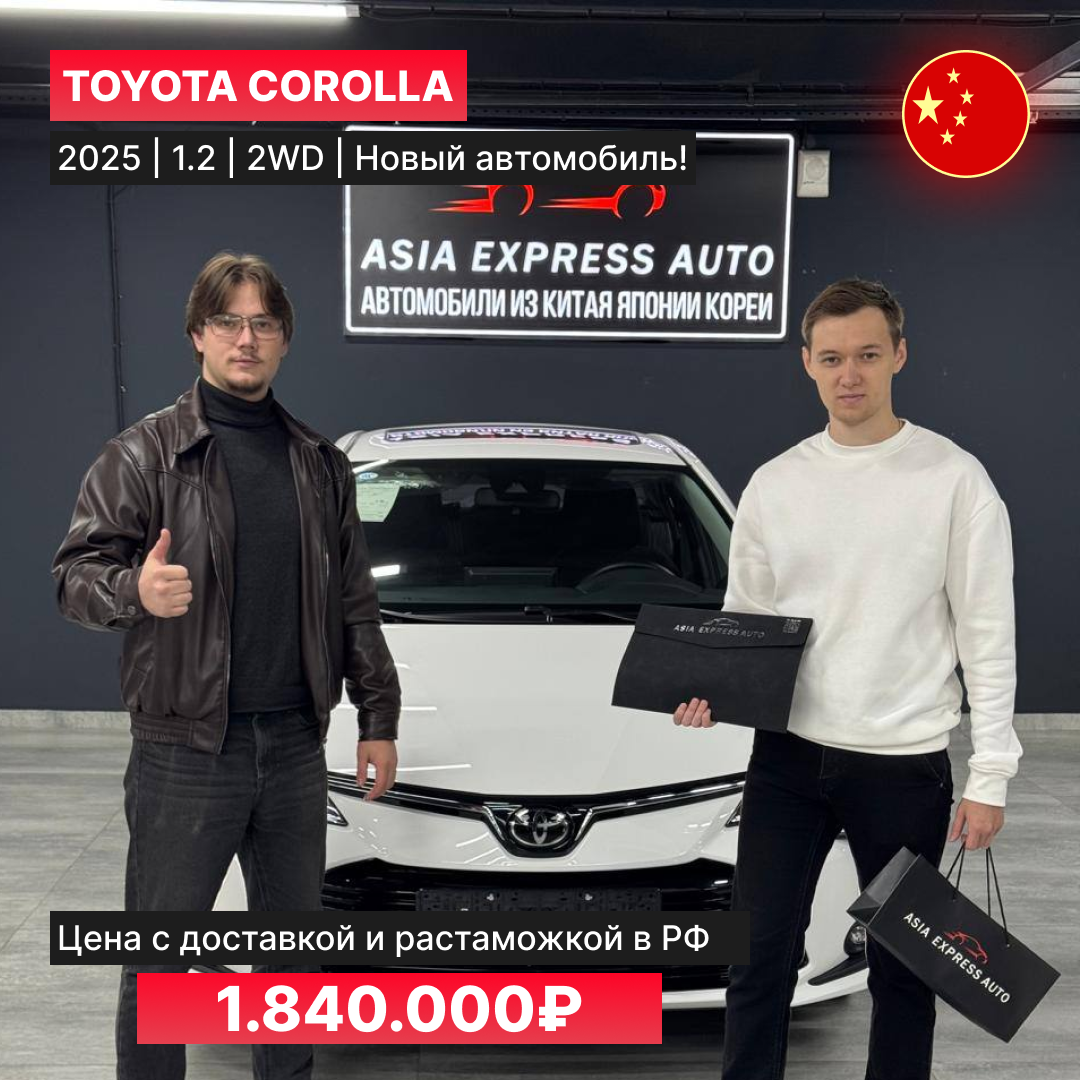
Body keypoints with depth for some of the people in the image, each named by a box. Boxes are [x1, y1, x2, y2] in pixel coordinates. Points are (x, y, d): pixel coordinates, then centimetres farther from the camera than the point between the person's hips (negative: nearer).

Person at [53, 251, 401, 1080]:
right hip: (184, 752, -4)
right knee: (160, 958, 5)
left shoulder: (321, 465, 11)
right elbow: (77, 573, -6)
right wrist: (134, 589, -29)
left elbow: (355, 605, 14)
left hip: (295, 748, 4)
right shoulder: (145, 453, -3)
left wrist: (379, 716, 10)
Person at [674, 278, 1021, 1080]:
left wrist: (991, 774, -9)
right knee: (762, 955, 8)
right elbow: (743, 619, 10)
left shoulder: (954, 478, -6)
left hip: (905, 765, -2)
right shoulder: (774, 485, 4)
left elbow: (988, 635, -6)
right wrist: (710, 688, -10)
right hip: (788, 756, 3)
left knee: (902, 964, 13)